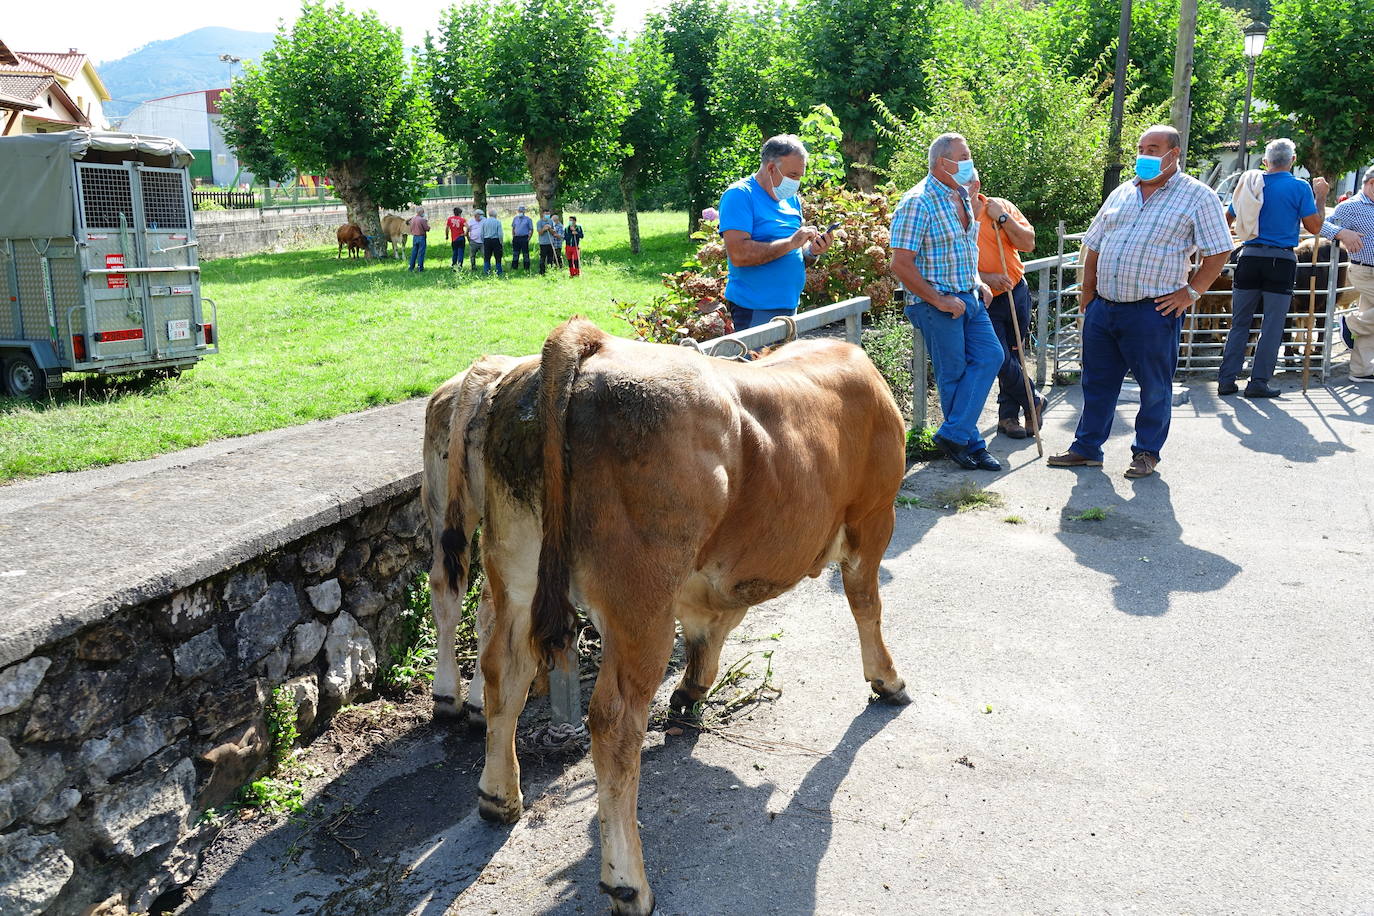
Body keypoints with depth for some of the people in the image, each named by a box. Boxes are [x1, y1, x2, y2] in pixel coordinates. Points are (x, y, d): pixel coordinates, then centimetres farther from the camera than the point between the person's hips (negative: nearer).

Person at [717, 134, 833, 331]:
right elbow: (738, 255, -24)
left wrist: (812, 251, -3)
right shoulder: (739, 195, -11)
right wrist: (791, 243, -22)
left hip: (790, 305, 8)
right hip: (755, 310, -8)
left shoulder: (791, 199, 14)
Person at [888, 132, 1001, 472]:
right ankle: (970, 443, 15)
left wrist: (978, 283, 10)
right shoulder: (919, 202, -16)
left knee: (990, 355, 1)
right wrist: (939, 301, -19)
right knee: (953, 373, 1)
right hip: (937, 304, -8)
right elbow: (901, 265, -20)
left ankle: (953, 434, 4)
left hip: (969, 297, 8)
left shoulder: (962, 196, 12)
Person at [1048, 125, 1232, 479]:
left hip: (1153, 312, -5)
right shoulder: (1122, 193, 14)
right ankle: (1086, 448, 22)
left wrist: (1191, 292, -10)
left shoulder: (1197, 196, -2)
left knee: (1155, 386, 6)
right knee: (1097, 382, 11)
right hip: (1103, 307, 5)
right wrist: (1087, 294, 11)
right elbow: (1093, 246, 17)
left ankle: (1146, 452, 20)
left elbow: (1219, 251, -4)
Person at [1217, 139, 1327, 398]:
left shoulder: (1249, 183, 6)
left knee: (1239, 323, 8)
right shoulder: (1299, 187, -4)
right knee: (1272, 326, 2)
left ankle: (1226, 380, 6)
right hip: (1281, 260, -3)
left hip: (1249, 257, 3)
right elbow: (1314, 227, -3)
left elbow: (1228, 220, 17)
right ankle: (1258, 383, 2)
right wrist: (1320, 197, 9)